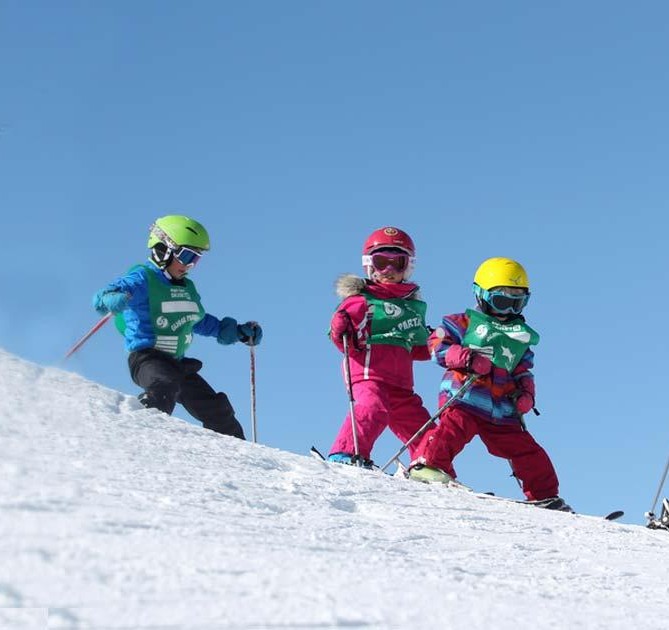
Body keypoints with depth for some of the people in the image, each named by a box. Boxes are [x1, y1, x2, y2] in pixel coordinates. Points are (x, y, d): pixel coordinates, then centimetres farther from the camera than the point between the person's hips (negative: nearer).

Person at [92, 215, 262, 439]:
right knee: (165, 386, -40)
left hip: (177, 363, 8)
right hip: (146, 358, -8)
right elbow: (101, 298, -21)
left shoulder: (187, 289, 18)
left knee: (217, 411, 8)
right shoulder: (143, 279, -8)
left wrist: (238, 332, 32)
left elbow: (200, 321, 36)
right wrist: (114, 299, -46)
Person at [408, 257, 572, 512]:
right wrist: (468, 358, -17)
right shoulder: (465, 322, 5)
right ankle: (427, 464, -38)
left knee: (527, 450, 5)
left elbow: (523, 371, 28)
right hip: (464, 398, -5)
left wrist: (525, 393, 7)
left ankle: (545, 496, 15)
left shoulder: (521, 337, 24)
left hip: (501, 410, 5)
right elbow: (437, 344, -4)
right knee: (454, 427, -33)